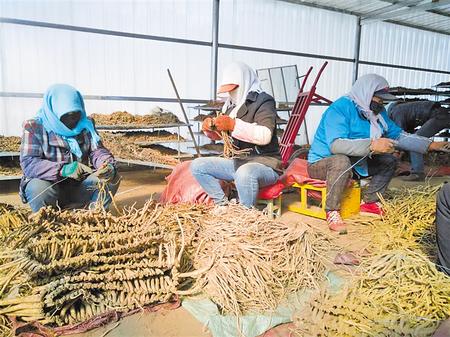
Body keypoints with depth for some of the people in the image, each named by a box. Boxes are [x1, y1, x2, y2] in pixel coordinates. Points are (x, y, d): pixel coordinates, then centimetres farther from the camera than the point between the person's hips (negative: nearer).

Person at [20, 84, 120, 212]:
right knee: (39, 189, -35)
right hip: (48, 183, -3)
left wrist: (107, 165, -30)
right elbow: (28, 163, -20)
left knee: (112, 178, -16)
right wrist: (63, 169, -38)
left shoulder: (85, 126, 2)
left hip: (78, 186, 3)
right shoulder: (34, 127, -9)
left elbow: (97, 151, -5)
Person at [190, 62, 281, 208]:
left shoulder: (263, 101, -8)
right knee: (197, 166, -2)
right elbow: (218, 135, 19)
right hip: (237, 162, 8)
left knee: (245, 173, -40)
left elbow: (265, 136, -25)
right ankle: (223, 205, -4)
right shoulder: (231, 105, 11)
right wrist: (210, 128, -4)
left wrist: (234, 125, -29)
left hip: (264, 164, -7)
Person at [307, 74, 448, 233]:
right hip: (322, 163, -8)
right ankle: (332, 212, -24)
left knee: (389, 161, 5)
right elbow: (335, 145, -35)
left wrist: (431, 145, 2)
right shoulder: (340, 108, -22)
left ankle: (370, 202, 11)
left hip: (353, 162, 8)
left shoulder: (378, 111, 5)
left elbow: (398, 135, 11)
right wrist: (372, 145, -41)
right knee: (342, 161, -39)